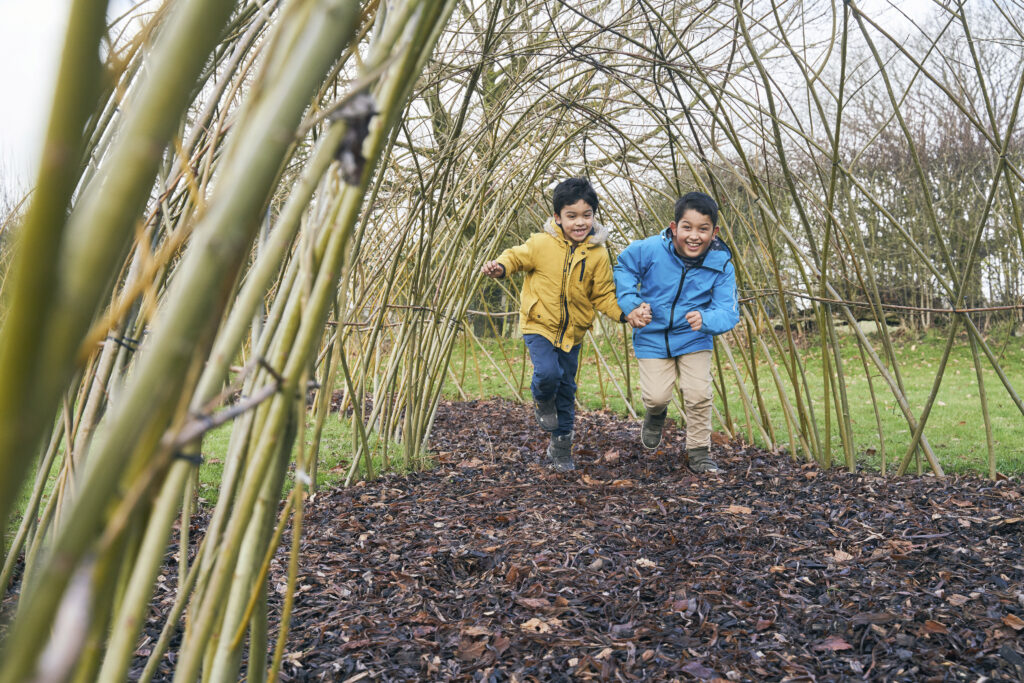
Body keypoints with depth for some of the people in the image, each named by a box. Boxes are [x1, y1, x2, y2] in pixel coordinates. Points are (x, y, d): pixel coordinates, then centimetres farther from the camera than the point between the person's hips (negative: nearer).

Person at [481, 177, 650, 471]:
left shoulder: (598, 254, -6)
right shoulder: (541, 243, -12)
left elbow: (604, 296, 0)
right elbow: (516, 256, 3)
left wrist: (625, 315, -15)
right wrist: (500, 266, -19)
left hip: (573, 331, 3)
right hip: (539, 325, -2)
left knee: (566, 388, 11)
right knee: (548, 373, -25)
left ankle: (561, 446, 29)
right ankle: (542, 401, 13)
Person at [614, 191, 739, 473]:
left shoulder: (721, 266, -17)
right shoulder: (650, 250, -20)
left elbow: (728, 312, -19)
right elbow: (623, 269, -2)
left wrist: (705, 319, -41)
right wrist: (631, 304, -14)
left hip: (693, 339, 1)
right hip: (652, 337, 0)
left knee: (699, 395, -7)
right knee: (656, 396, -6)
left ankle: (699, 451, 16)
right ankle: (655, 414, 34)